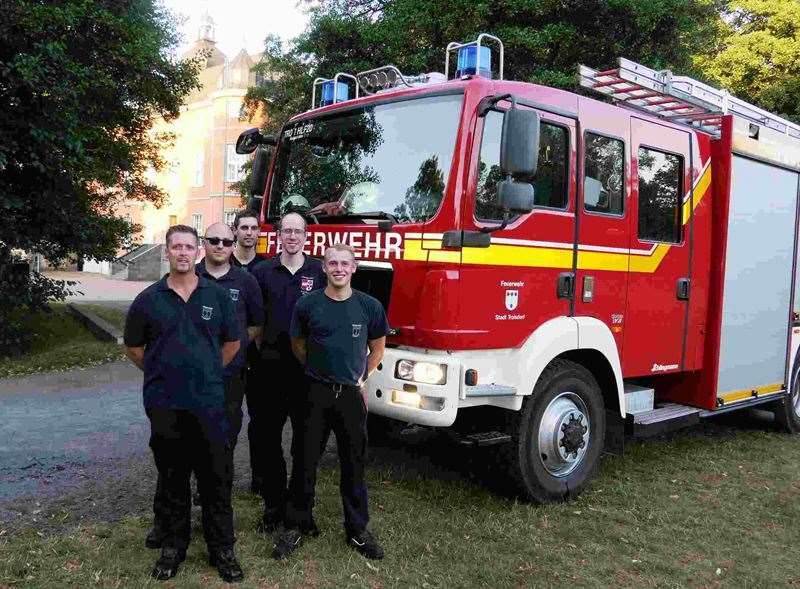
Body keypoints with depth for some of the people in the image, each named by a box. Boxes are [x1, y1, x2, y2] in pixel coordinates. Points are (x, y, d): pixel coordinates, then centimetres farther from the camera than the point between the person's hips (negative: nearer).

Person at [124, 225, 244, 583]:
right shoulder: (148, 299, 1)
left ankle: (221, 549, 20)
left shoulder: (217, 296, 2)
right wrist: (162, 375, 12)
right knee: (171, 479, 12)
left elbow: (232, 343, 13)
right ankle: (173, 545, 28)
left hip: (209, 403, 0)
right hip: (163, 405, 0)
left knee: (216, 478, 6)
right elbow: (133, 348, 11)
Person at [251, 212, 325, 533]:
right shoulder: (262, 272, 5)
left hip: (308, 367, -1)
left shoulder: (319, 272, 2)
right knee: (267, 437, 7)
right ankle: (273, 504, 22)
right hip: (271, 365, 1)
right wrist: (256, 350, 2)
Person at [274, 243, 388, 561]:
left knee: (353, 463, 9)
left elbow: (377, 347, 11)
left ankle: (357, 529, 23)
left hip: (352, 395, 1)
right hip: (317, 393, 0)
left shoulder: (369, 306, -3)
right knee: (306, 461, 7)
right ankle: (295, 526, 21)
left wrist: (361, 378, 7)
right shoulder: (307, 304, -4)